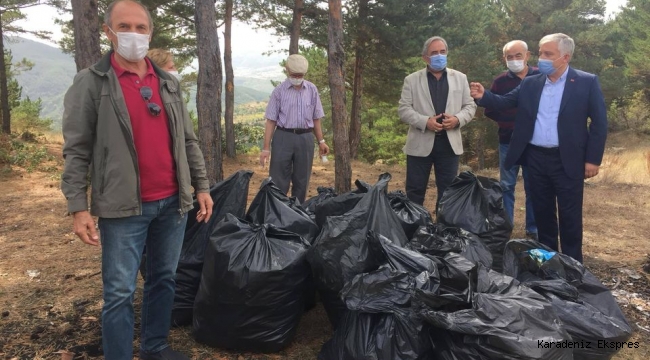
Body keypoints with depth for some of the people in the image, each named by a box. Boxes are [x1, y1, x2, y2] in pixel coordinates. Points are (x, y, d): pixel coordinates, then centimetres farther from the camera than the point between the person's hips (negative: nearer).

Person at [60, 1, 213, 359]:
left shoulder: (169, 83, 11)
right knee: (119, 293, 2)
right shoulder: (90, 82, -4)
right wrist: (78, 207, -11)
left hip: (172, 203, 5)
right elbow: (76, 151, -6)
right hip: (123, 207, -5)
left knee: (163, 279, 15)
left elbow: (188, 141, 14)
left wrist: (202, 186, 9)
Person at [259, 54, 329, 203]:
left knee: (302, 181, 10)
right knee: (278, 181, 0)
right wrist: (266, 148, -7)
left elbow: (316, 118, 13)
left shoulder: (312, 90, 6)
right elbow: (271, 121, -3)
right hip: (283, 137, -3)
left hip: (305, 138, 3)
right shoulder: (279, 91, -2)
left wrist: (321, 141, 9)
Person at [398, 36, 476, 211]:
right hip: (420, 143, -2)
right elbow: (403, 109, -2)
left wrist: (457, 119, -12)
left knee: (447, 191, 9)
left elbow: (470, 106, 9)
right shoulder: (412, 79, 3)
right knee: (415, 191, 4)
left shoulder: (460, 78, 10)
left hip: (449, 143, 2)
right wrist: (425, 121, -17)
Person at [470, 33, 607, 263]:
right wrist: (483, 96, -17)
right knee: (542, 211, 14)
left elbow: (599, 122, -5)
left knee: (569, 215, 5)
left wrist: (593, 159, -9)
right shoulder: (530, 84, 7)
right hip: (536, 158, 4)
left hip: (567, 160, -3)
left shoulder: (587, 82, -4)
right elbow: (505, 102, 3)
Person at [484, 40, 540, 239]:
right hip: (509, 141, 1)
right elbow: (490, 110, 2)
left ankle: (533, 230, 17)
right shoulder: (500, 81, 1)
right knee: (506, 186, 5)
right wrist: (512, 123, -8)